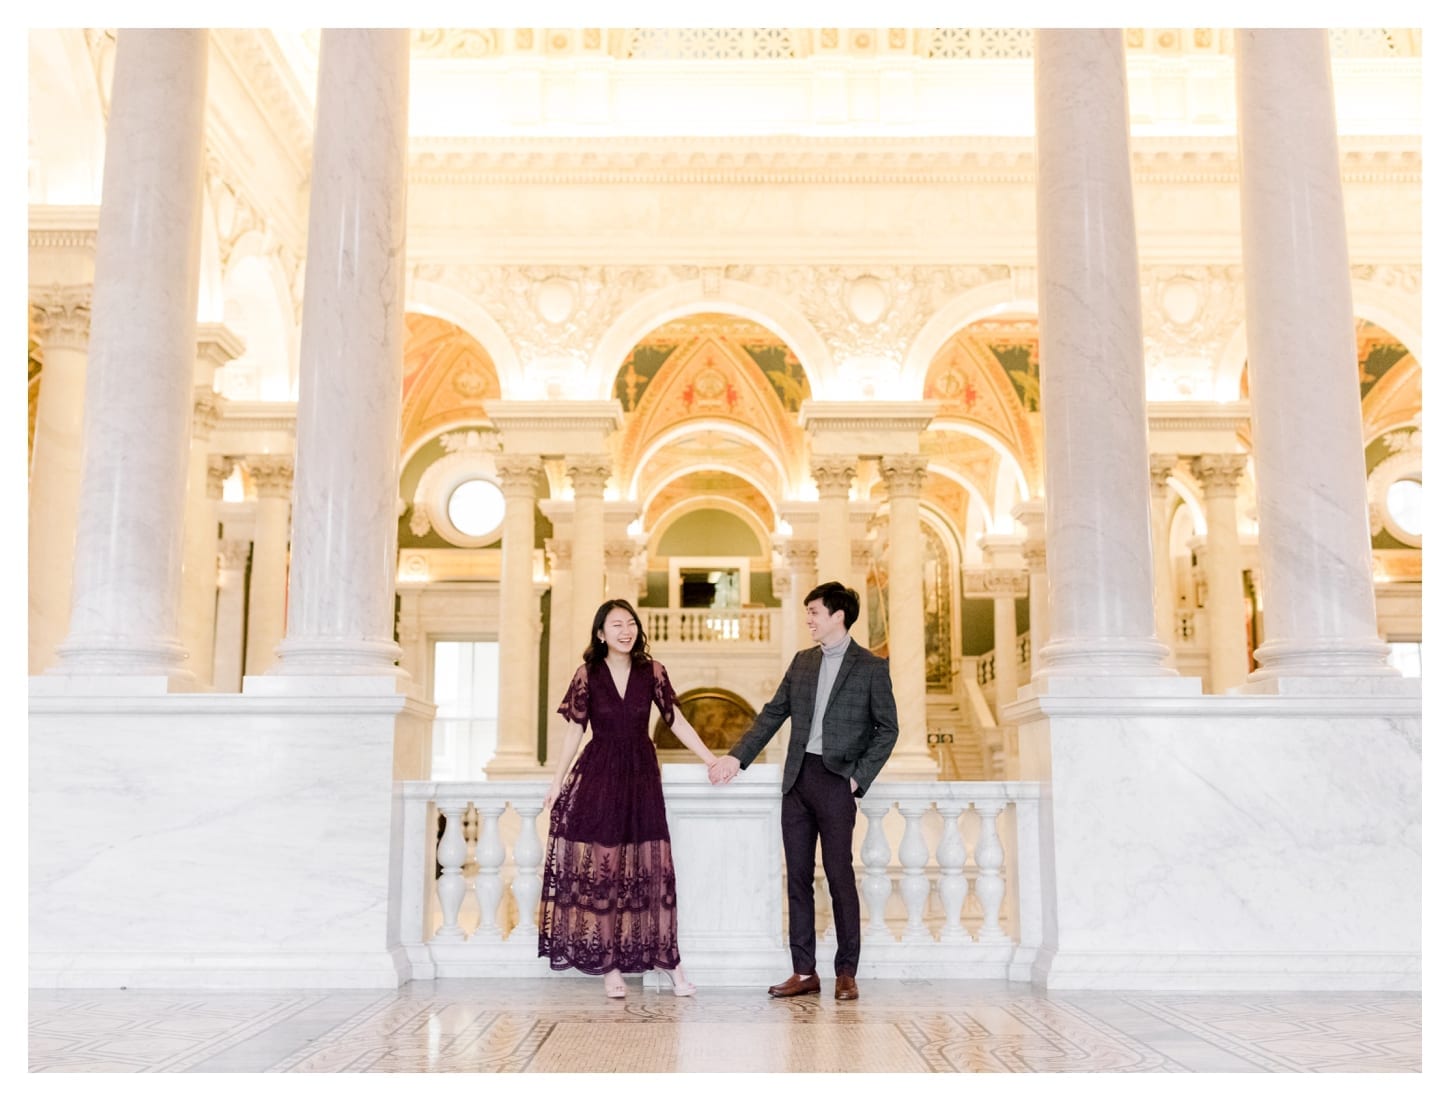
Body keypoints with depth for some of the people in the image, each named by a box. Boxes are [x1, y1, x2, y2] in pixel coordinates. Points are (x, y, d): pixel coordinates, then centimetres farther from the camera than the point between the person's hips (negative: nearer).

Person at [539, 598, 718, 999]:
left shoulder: (652, 672, 2)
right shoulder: (588, 675, -1)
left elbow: (676, 721, 3)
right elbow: (575, 730, 2)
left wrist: (713, 761, -2)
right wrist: (557, 782, 0)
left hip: (641, 776, 1)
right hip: (598, 775, -1)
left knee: (649, 868, 2)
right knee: (600, 868, 0)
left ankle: (667, 958, 10)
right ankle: (610, 965, 7)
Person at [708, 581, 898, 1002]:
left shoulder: (871, 667, -3)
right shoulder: (802, 662, 13)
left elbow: (887, 729, -2)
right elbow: (772, 714, 14)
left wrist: (858, 777, -9)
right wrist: (737, 757, 7)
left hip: (836, 780, -5)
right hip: (797, 778, 6)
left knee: (839, 876, -2)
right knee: (798, 878, 6)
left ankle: (846, 973, 10)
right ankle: (804, 972, 13)